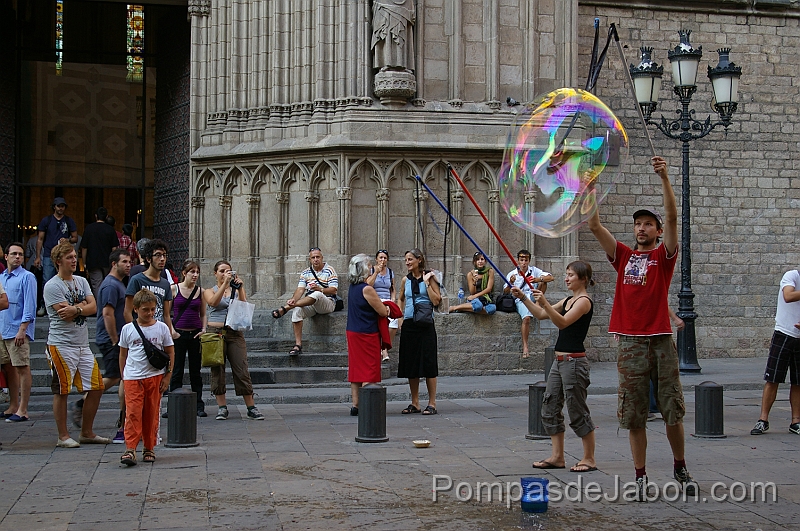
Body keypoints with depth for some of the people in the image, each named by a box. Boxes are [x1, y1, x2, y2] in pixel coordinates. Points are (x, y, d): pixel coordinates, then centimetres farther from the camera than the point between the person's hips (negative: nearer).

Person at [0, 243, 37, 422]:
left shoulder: (27, 277, -5)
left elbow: (29, 306, -11)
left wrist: (22, 329, -19)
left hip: (18, 331, -7)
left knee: (22, 368, -5)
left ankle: (22, 410, -4)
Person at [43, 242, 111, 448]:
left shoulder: (81, 281, 13)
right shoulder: (52, 286, -8)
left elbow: (93, 307, 1)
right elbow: (66, 315, -16)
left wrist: (76, 309, -15)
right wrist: (83, 305, -3)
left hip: (83, 345, 7)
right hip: (61, 344, -7)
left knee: (96, 388, 7)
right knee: (61, 391, 0)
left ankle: (87, 433, 19)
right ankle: (63, 436, 10)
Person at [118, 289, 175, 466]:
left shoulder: (162, 328, 3)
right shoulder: (128, 329, 4)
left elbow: (170, 353, 7)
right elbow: (123, 354, 12)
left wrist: (167, 376, 2)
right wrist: (123, 376, 8)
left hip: (155, 376, 1)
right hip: (133, 377, -1)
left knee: (151, 413, 6)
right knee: (133, 413, -10)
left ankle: (149, 449, 16)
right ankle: (130, 450, -13)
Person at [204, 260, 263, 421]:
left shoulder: (236, 290, 13)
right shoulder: (209, 291, 10)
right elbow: (214, 302, -13)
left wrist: (240, 288, -13)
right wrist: (225, 284, -18)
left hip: (235, 333, 1)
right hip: (216, 332, -1)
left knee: (242, 370, -3)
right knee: (218, 370, 1)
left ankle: (251, 407, 1)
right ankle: (222, 407, 9)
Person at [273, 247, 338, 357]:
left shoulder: (329, 271, 1)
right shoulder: (305, 273, 13)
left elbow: (333, 290, -8)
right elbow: (300, 289, 2)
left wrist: (320, 289, -26)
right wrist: (294, 300, -20)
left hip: (327, 303, -5)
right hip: (310, 305, 5)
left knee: (316, 295, -38)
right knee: (297, 311, -26)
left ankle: (285, 308, -38)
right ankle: (298, 345, -26)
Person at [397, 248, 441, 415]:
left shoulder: (429, 277, -2)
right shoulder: (406, 280, 10)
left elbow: (436, 300, -11)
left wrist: (427, 283, -13)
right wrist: (401, 315, 14)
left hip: (425, 325, -5)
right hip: (409, 325, 5)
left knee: (428, 363, -4)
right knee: (410, 364, 7)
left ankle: (432, 403, 2)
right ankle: (414, 403, 15)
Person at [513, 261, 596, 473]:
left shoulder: (584, 301, -12)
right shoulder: (568, 300, 16)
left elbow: (562, 322, -25)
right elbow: (541, 315, 18)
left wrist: (545, 303, -37)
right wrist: (523, 298, 7)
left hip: (574, 361, -10)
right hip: (560, 360, 10)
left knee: (577, 411, -3)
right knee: (550, 408, 9)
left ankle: (589, 459, 6)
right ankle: (557, 457, 15)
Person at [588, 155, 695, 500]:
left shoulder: (664, 255, 6)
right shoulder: (623, 256, 13)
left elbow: (672, 217, -9)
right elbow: (594, 226, 5)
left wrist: (664, 178, -18)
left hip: (660, 340, -2)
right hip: (629, 342, 2)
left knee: (673, 410, 4)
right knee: (634, 415, 4)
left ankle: (680, 468, 22)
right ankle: (640, 476, 11)